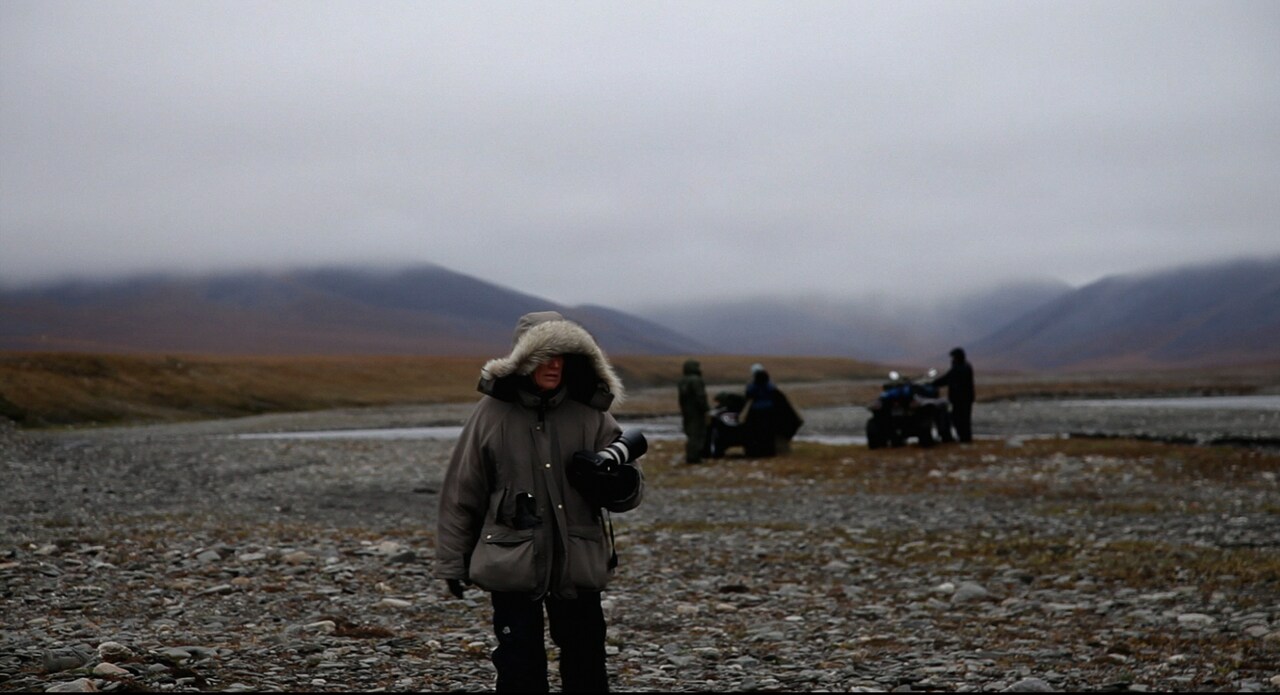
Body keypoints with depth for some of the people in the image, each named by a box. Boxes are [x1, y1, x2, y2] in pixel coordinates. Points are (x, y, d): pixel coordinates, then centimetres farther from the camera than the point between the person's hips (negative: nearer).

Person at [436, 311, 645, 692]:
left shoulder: (591, 416, 2)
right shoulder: (491, 414, -2)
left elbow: (631, 492, 3)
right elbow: (461, 492, 3)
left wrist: (612, 477, -20)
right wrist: (452, 560, 4)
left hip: (578, 565, 2)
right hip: (512, 565, -2)